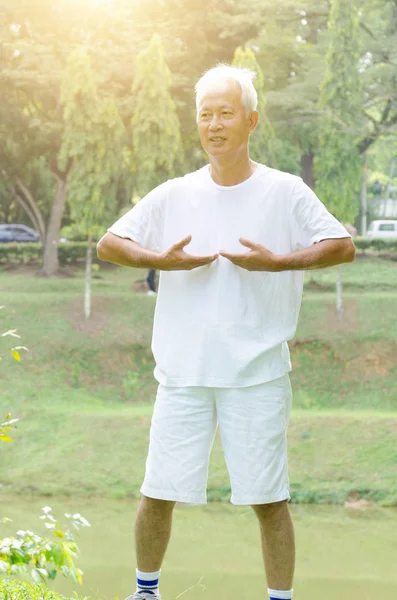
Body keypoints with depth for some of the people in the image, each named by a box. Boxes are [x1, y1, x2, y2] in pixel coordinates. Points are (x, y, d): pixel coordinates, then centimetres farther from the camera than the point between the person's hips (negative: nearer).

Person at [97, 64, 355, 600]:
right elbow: (108, 244, 9)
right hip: (184, 372, 2)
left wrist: (275, 261, -14)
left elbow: (344, 247, -2)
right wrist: (161, 260, -8)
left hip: (259, 374, -2)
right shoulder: (173, 195, 6)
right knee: (159, 493, 6)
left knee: (269, 499, 2)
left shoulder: (285, 192, 0)